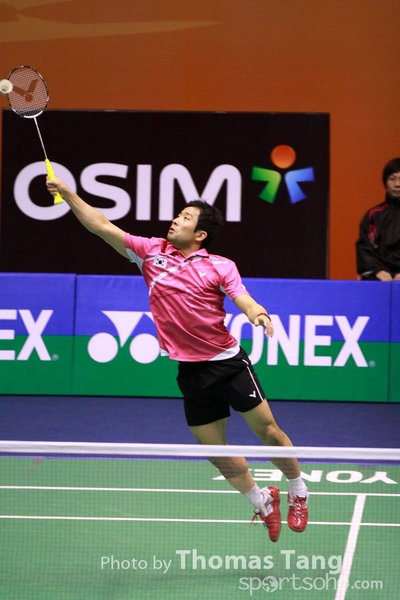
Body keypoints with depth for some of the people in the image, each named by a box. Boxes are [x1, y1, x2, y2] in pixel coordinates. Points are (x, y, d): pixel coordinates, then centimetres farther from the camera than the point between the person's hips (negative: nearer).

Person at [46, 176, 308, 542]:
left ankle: (298, 493, 22)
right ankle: (263, 504, 29)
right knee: (216, 451, 7)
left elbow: (245, 302, -14)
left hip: (228, 361, -3)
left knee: (267, 430, -2)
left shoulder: (220, 266, -5)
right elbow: (102, 226, 1)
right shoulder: (151, 252, 3)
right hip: (191, 371, 3)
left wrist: (258, 314, -37)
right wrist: (67, 193, -6)